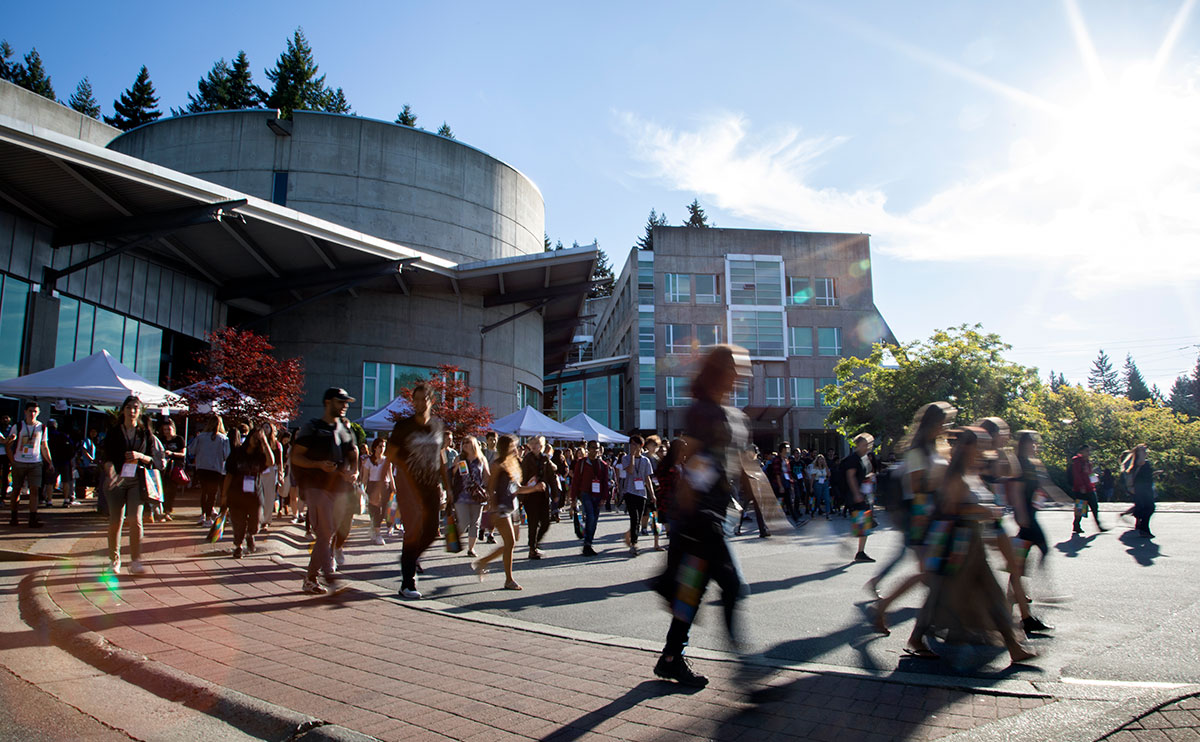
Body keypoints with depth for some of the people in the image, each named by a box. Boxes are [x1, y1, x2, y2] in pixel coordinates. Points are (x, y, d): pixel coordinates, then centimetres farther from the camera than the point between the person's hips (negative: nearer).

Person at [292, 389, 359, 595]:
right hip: (318, 487, -6)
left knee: (331, 534, 7)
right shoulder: (311, 427, 1)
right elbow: (296, 457, -3)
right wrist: (319, 465, -19)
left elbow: (353, 456, 22)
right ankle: (330, 576, -16)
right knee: (325, 533, -13)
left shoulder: (346, 429, 18)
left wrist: (354, 472, 1)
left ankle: (310, 578, 18)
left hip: (340, 487, 6)